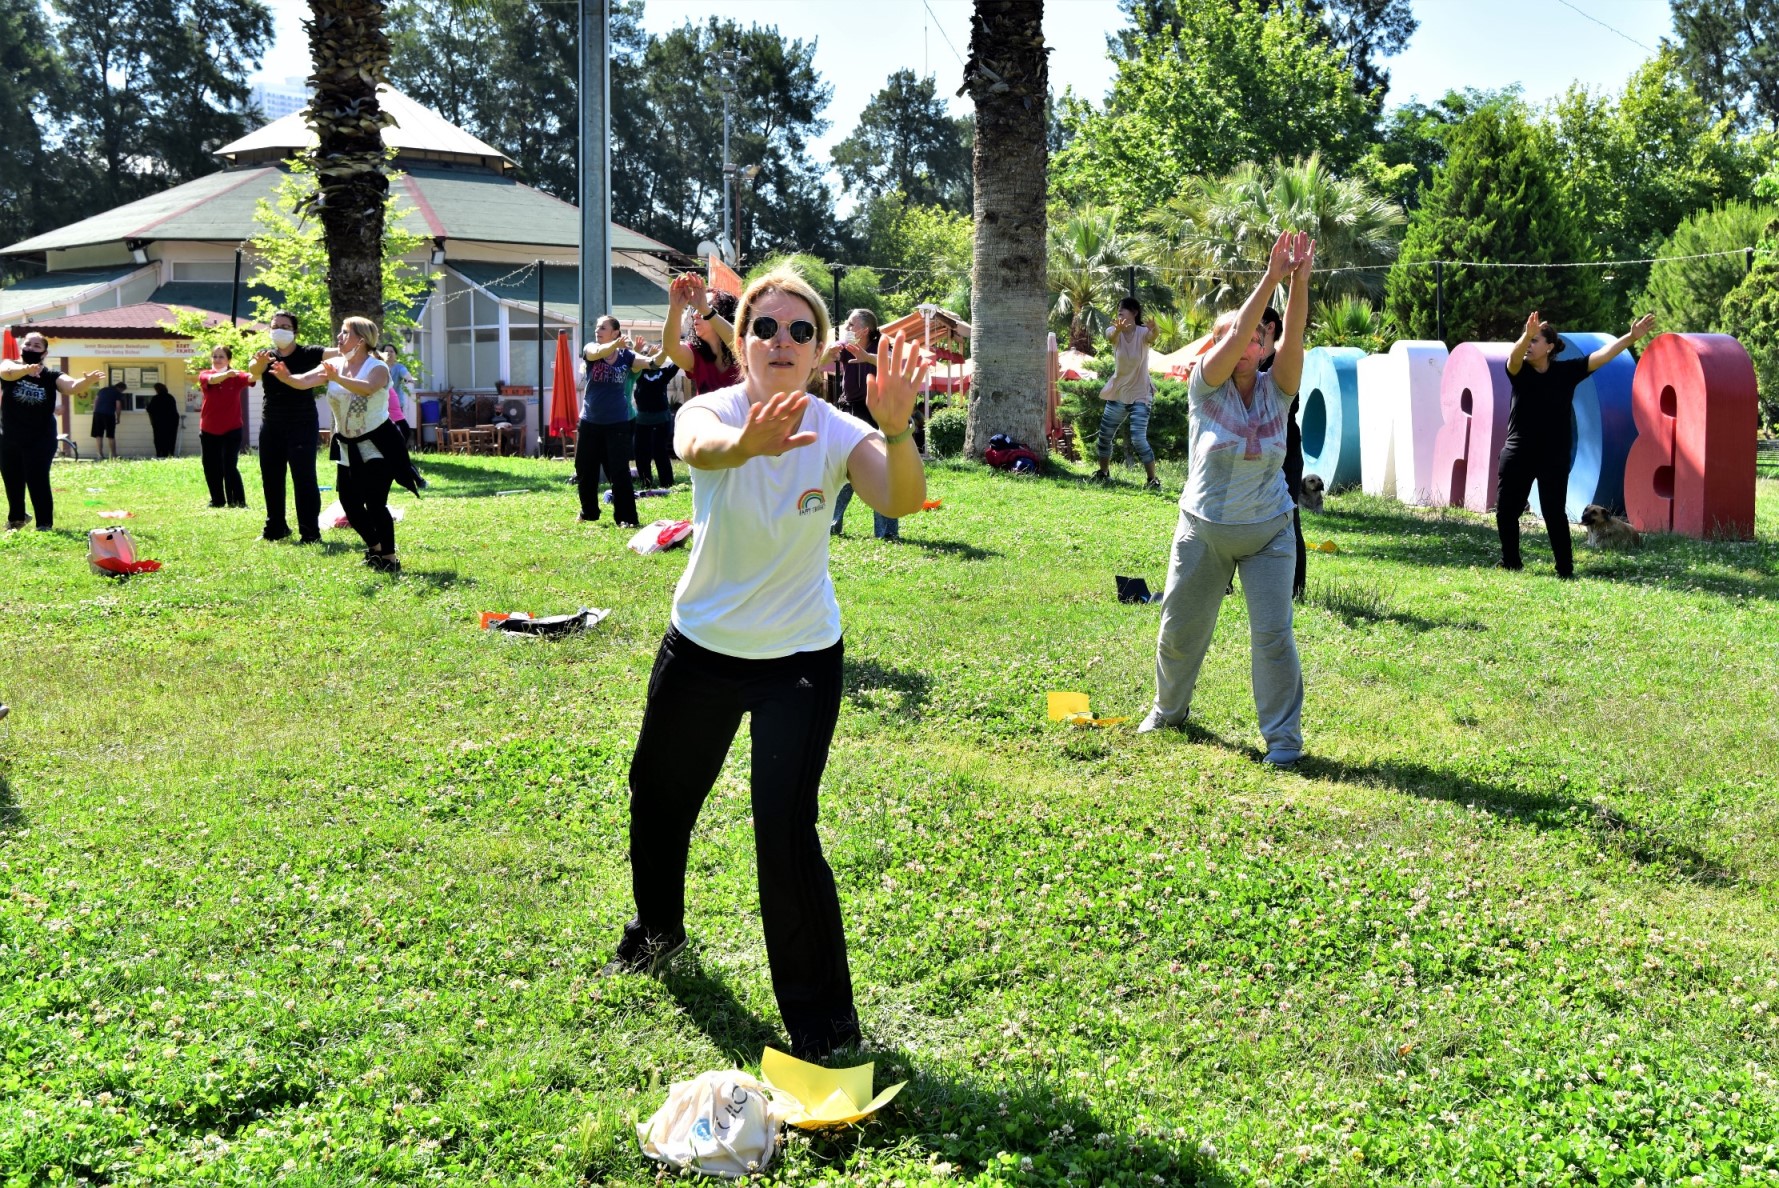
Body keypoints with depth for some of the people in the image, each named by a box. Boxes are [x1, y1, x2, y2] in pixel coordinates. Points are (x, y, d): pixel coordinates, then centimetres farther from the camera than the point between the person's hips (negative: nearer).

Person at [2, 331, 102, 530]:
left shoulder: (51, 376, -3)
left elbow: (72, 387, -21)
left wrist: (87, 381, -44)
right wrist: (26, 369, -50)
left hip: (40, 440, -2)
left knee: (38, 481, -9)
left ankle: (45, 523, 0)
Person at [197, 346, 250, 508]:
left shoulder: (236, 377, -4)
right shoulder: (204, 375, -1)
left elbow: (251, 378, -25)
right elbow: (212, 379, -25)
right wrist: (228, 373, -47)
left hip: (232, 429, -3)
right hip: (209, 430, 3)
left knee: (230, 466, -10)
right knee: (211, 468, 10)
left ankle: (238, 501, -6)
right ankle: (217, 500, 23)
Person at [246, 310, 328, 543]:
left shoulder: (308, 354, -3)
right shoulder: (266, 356, 4)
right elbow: (253, 372, -18)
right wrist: (258, 364, -41)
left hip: (303, 426, -4)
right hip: (271, 427, 5)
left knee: (304, 478, -9)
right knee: (270, 479, 11)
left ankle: (310, 532, -7)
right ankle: (275, 528, 23)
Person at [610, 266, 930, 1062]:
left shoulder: (837, 433, -17)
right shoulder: (715, 411, -17)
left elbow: (902, 502, -36)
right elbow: (699, 447, -43)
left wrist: (895, 430, -58)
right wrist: (745, 444, -67)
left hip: (800, 660, -2)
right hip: (700, 646, 3)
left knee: (787, 832, -13)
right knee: (657, 799, 20)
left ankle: (823, 1022, 3)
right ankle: (657, 930, 52)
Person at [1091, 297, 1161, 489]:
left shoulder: (1142, 333, -13)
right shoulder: (1115, 332, -6)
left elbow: (1152, 337, -37)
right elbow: (1111, 336, -31)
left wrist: (1154, 330, -62)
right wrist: (1118, 329, -56)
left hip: (1140, 395, -5)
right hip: (1117, 394, 5)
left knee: (1138, 439, -16)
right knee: (1105, 436, 14)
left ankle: (1153, 480, -6)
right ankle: (1104, 473, 34)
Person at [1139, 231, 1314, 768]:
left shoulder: (1275, 391, -2)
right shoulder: (1205, 388, -8)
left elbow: (1293, 338, -18)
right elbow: (1234, 337, -23)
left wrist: (1299, 281, -30)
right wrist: (1270, 279, -29)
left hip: (1267, 533, 0)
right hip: (1203, 532, 0)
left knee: (1273, 633, -7)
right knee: (1179, 629, 12)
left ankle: (1284, 735, 3)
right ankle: (1169, 710, 37)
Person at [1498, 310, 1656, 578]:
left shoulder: (1567, 371, 0)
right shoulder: (1520, 371, -3)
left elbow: (1602, 356, -4)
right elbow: (1515, 356, -24)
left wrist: (1631, 337, -15)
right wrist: (1526, 335, -45)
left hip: (1555, 457, -1)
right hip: (1517, 454, 1)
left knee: (1555, 513, -3)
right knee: (1506, 511, 5)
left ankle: (1566, 569, 4)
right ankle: (1511, 563, 22)